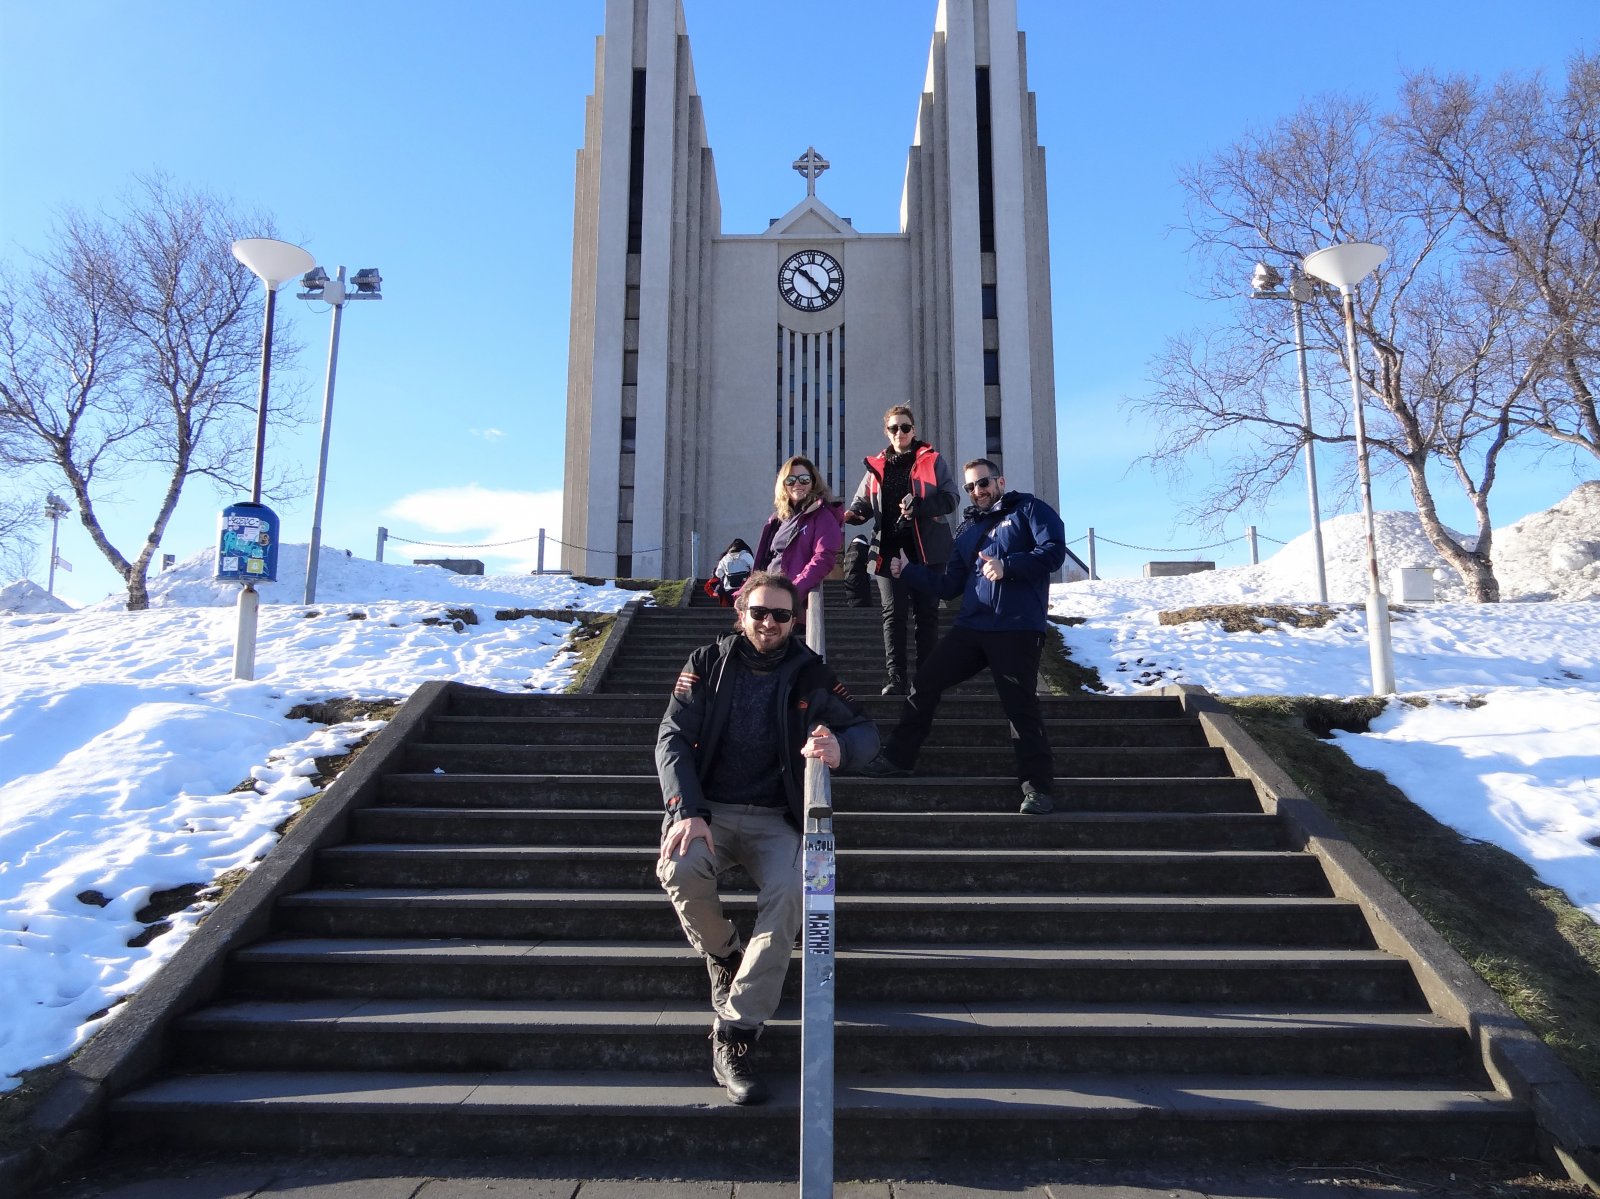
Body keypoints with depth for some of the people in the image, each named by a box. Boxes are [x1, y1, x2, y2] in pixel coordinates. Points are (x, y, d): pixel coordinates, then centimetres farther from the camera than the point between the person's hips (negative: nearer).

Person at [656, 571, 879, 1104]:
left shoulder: (810, 674, 6)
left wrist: (841, 747, -22)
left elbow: (865, 729, 5)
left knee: (790, 890, -30)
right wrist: (688, 813, -20)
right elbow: (672, 740, -3)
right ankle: (724, 956, 0)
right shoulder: (707, 664, 5)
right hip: (707, 810, 0)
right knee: (680, 869, -32)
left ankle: (734, 1038, -24)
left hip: (772, 818, 0)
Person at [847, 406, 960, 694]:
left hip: (926, 547, -2)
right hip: (890, 548, 2)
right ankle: (895, 678, -3)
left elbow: (951, 497, -1)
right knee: (893, 613, -3)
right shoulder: (876, 467, 14)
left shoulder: (932, 460, 7)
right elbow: (862, 503, 14)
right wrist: (853, 513, -10)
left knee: (925, 612, 2)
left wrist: (920, 505, -18)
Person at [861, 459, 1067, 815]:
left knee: (1020, 707, -7)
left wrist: (1007, 566, -21)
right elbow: (950, 586, 17)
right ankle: (898, 758, 16)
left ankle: (1037, 787, 4)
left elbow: (1054, 550, -11)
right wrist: (908, 571, 7)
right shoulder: (968, 529, 20)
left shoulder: (1028, 509, 4)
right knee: (925, 681, 4)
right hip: (971, 626, 6)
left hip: (1018, 629, -6)